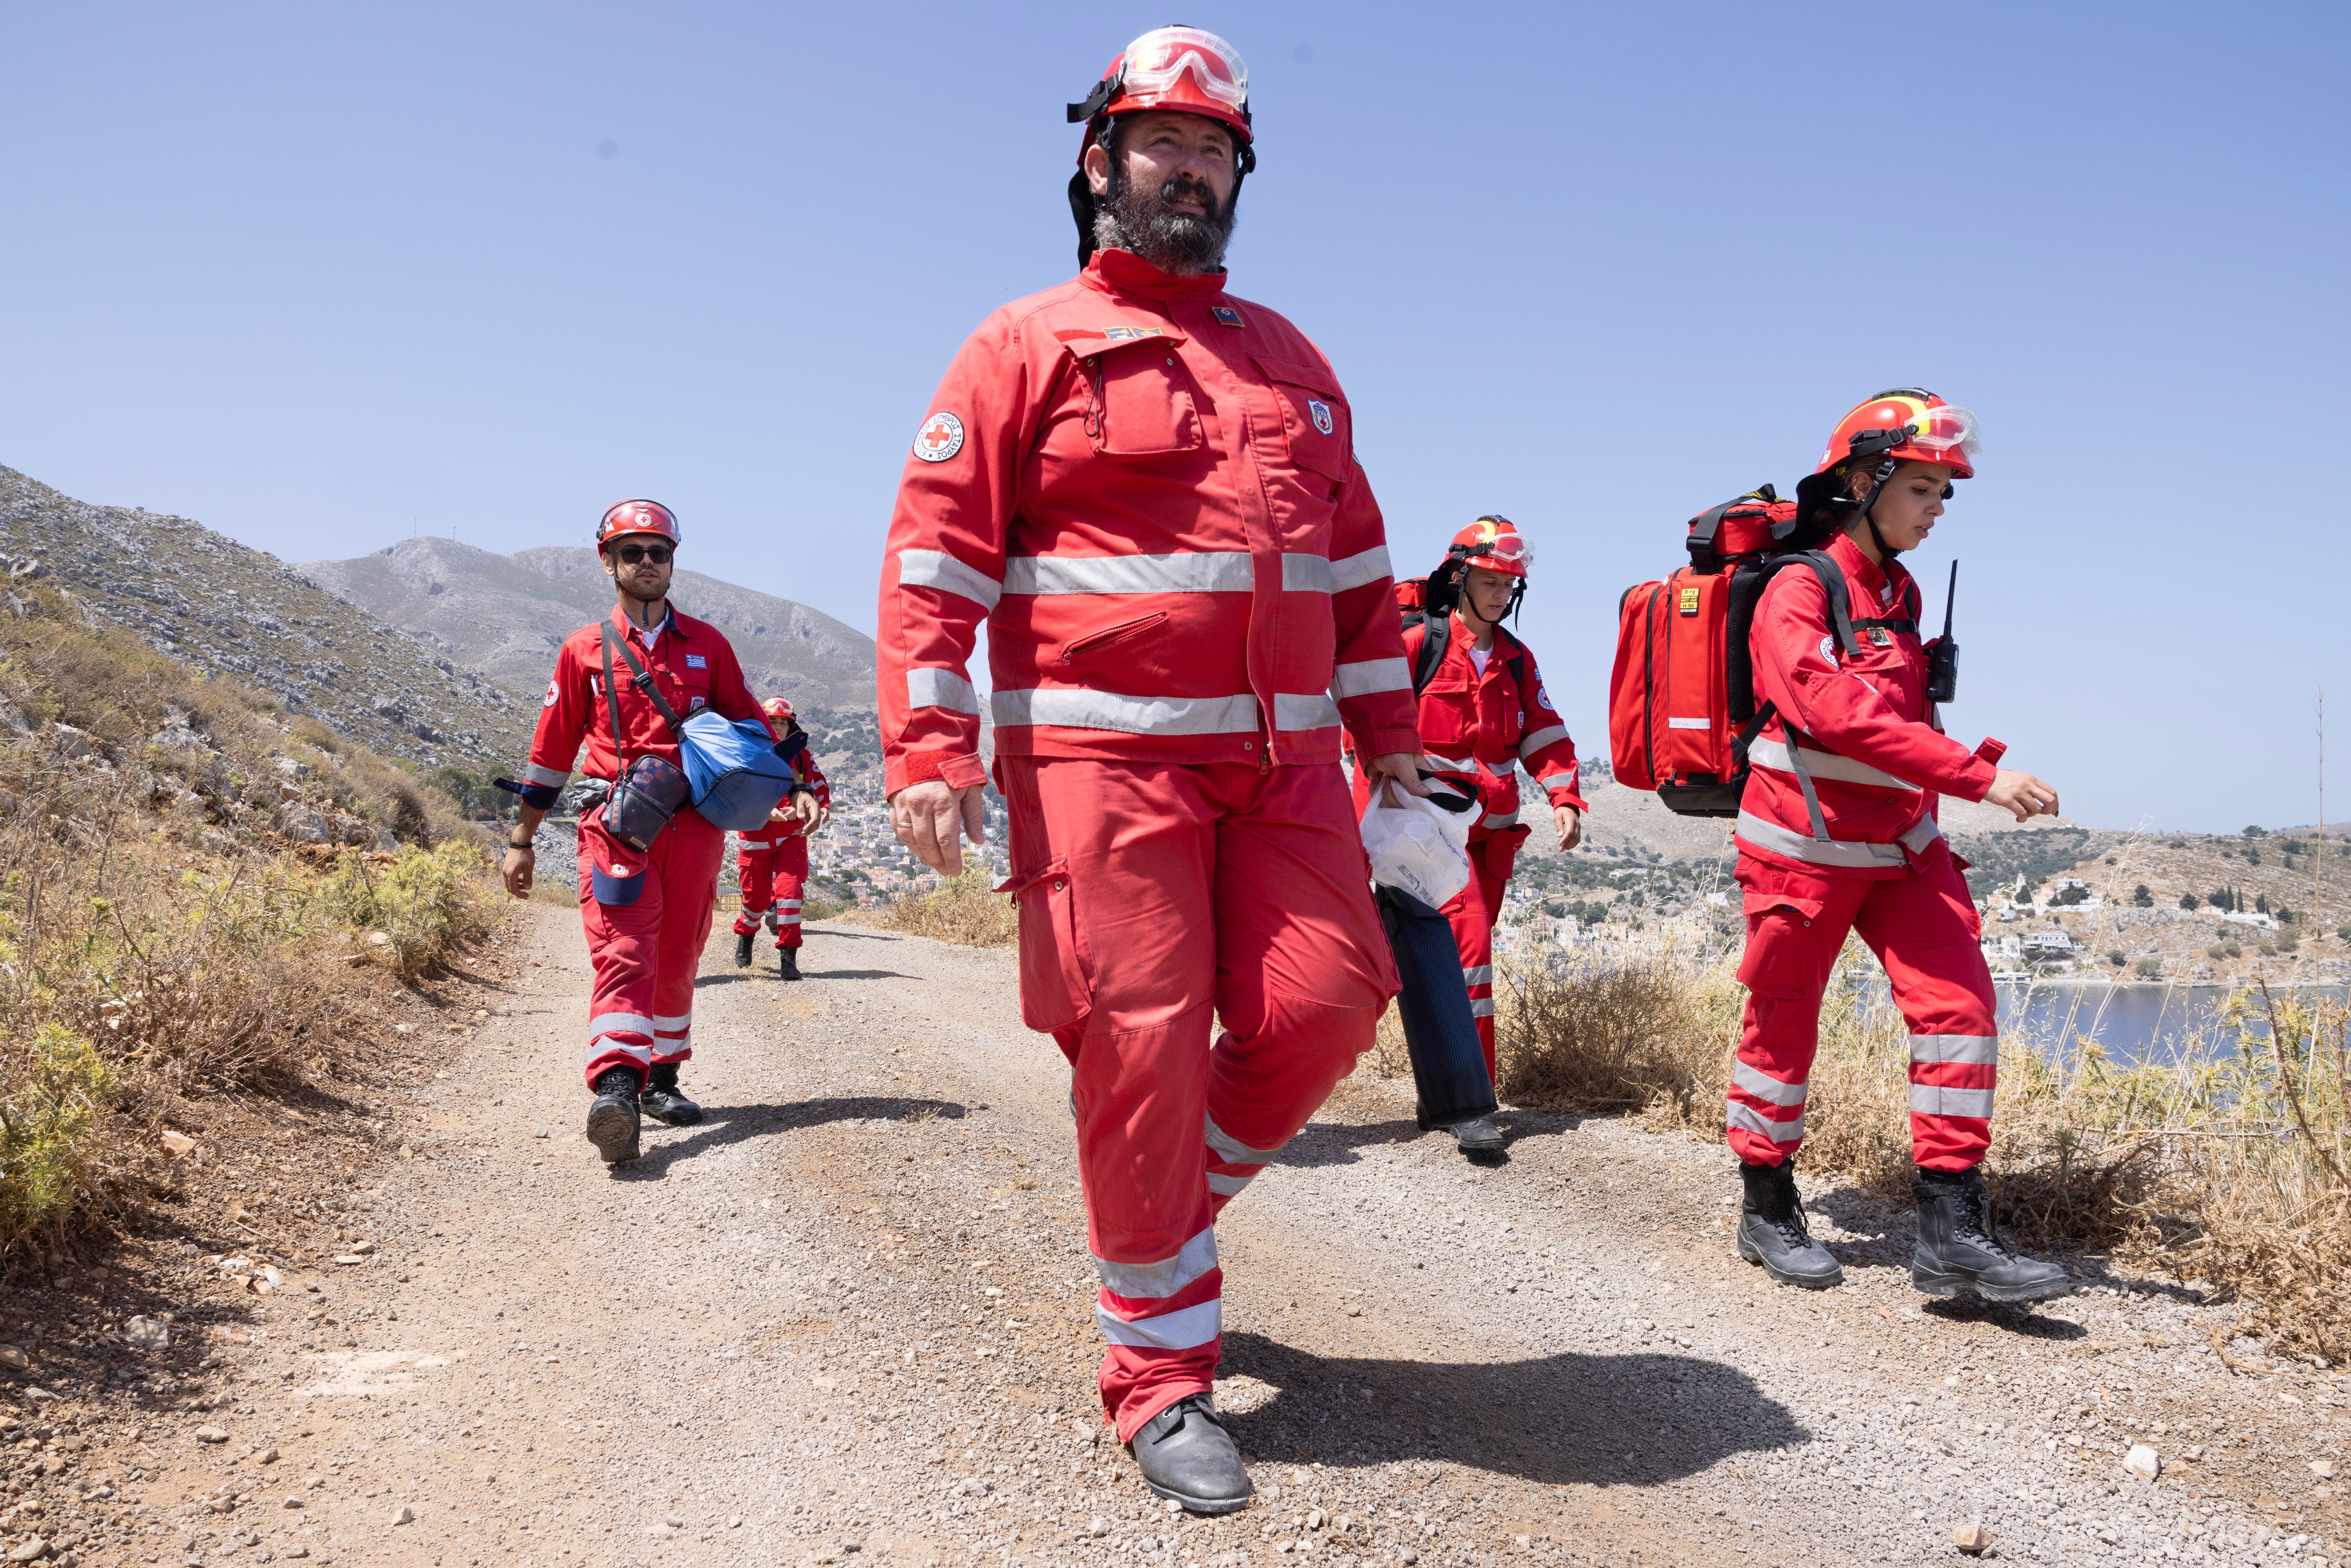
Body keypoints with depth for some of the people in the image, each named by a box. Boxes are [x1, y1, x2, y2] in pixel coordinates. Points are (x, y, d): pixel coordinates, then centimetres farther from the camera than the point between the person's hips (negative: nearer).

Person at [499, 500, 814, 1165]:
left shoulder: (707, 644, 12)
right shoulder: (584, 650, 8)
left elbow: (750, 723, 17)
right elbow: (552, 749, 11)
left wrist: (794, 788, 4)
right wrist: (522, 841, 12)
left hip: (695, 822, 2)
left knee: (677, 960, 9)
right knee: (624, 956, -17)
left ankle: (660, 1078, 22)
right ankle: (615, 1088, -28)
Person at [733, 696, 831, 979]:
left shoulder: (801, 756, 7)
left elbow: (820, 788, 5)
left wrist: (820, 813, -16)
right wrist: (768, 811, -28)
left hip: (792, 836, 1)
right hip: (756, 836, -1)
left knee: (790, 889, -15)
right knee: (756, 897, 6)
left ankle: (788, 956, -12)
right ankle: (745, 935, 38)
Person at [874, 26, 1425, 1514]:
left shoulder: (1292, 361, 21)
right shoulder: (1029, 347, 4)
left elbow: (1357, 560, 23)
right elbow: (937, 551, -3)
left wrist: (1389, 732, 17)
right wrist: (931, 749, -12)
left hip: (1283, 760, 5)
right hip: (1103, 754, -5)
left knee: (1323, 1008, -5)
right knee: (1141, 1044, -5)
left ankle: (1170, 1201, 24)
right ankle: (1163, 1375, 11)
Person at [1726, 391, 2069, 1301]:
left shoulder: (1901, 593, 11)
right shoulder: (1798, 593, -14)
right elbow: (1845, 715, -27)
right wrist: (1979, 774, -32)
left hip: (1900, 846, 7)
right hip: (1805, 845, -7)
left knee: (1958, 1000, -7)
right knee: (1784, 1024, 4)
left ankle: (1952, 1228, -4)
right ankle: (1768, 1210, 22)